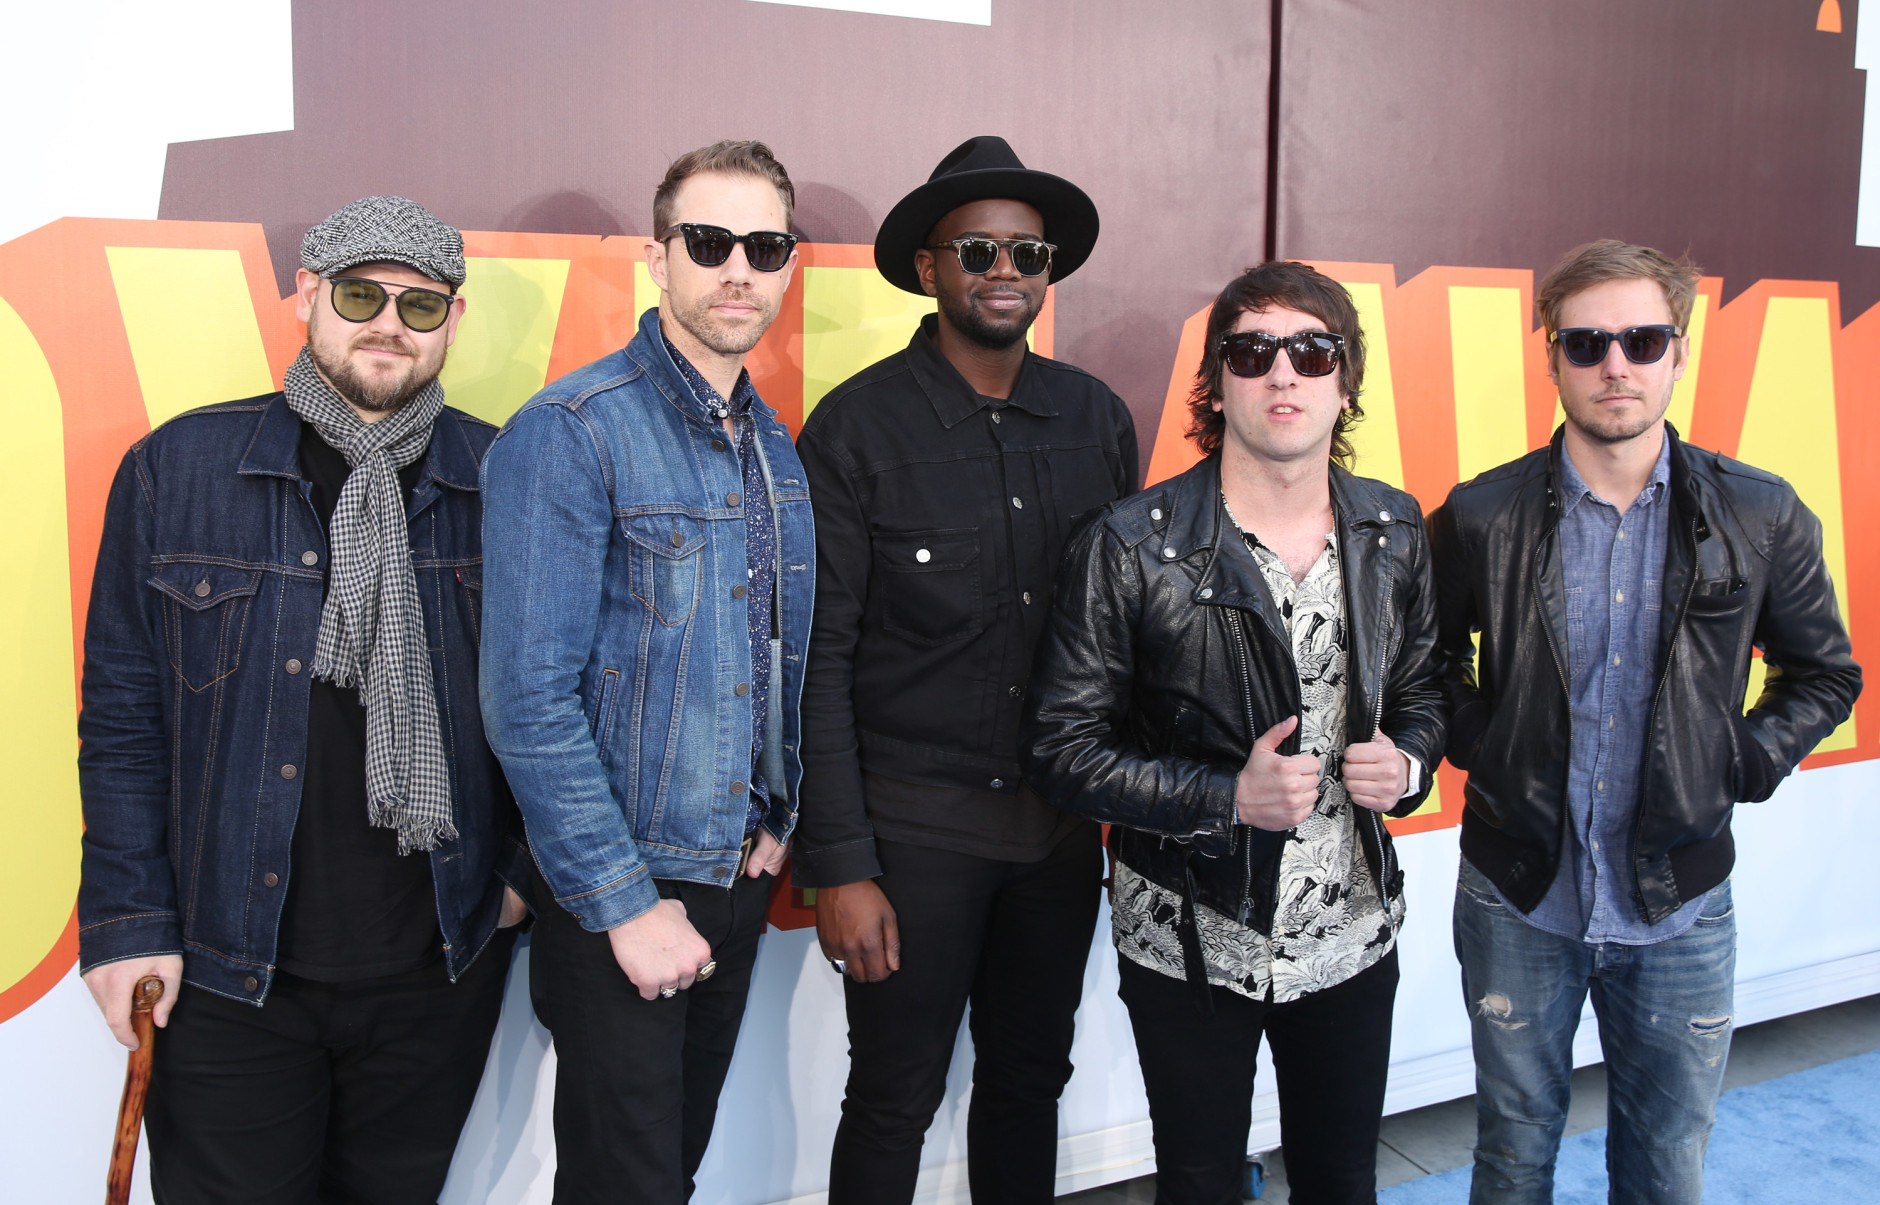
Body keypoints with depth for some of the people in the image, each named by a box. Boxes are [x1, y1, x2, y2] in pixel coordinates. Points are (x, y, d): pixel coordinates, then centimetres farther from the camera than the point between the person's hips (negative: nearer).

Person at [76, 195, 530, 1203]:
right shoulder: (177, 468, -2)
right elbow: (123, 711, 0)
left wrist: (528, 866, 2)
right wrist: (128, 918, -3)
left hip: (439, 969, 1)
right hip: (223, 980, -1)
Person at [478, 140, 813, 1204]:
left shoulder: (779, 449, 8)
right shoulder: (571, 433, -16)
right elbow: (529, 699, -20)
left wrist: (777, 823, 6)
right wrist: (624, 904, -19)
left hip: (740, 879, 7)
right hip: (620, 895, -6)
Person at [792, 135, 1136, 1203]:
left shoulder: (1098, 419, 4)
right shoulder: (858, 426, -9)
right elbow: (820, 662, -10)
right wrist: (839, 867, -13)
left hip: (1063, 823, 4)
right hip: (917, 823, -4)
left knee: (1031, 1079, 18)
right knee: (896, 1101, 7)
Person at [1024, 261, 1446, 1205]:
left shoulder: (1395, 533, 0)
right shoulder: (1132, 546, -14)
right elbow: (1062, 747, -12)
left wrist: (1408, 763, -9)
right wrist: (1227, 797, -22)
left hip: (1352, 934, 4)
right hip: (1191, 945, -3)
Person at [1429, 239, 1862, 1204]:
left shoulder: (1761, 518, -4)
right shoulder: (1479, 517, -7)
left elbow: (1824, 677, 8)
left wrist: (1739, 764, -4)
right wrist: (1482, 746, -6)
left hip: (1679, 907, 1)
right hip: (1518, 903, 0)